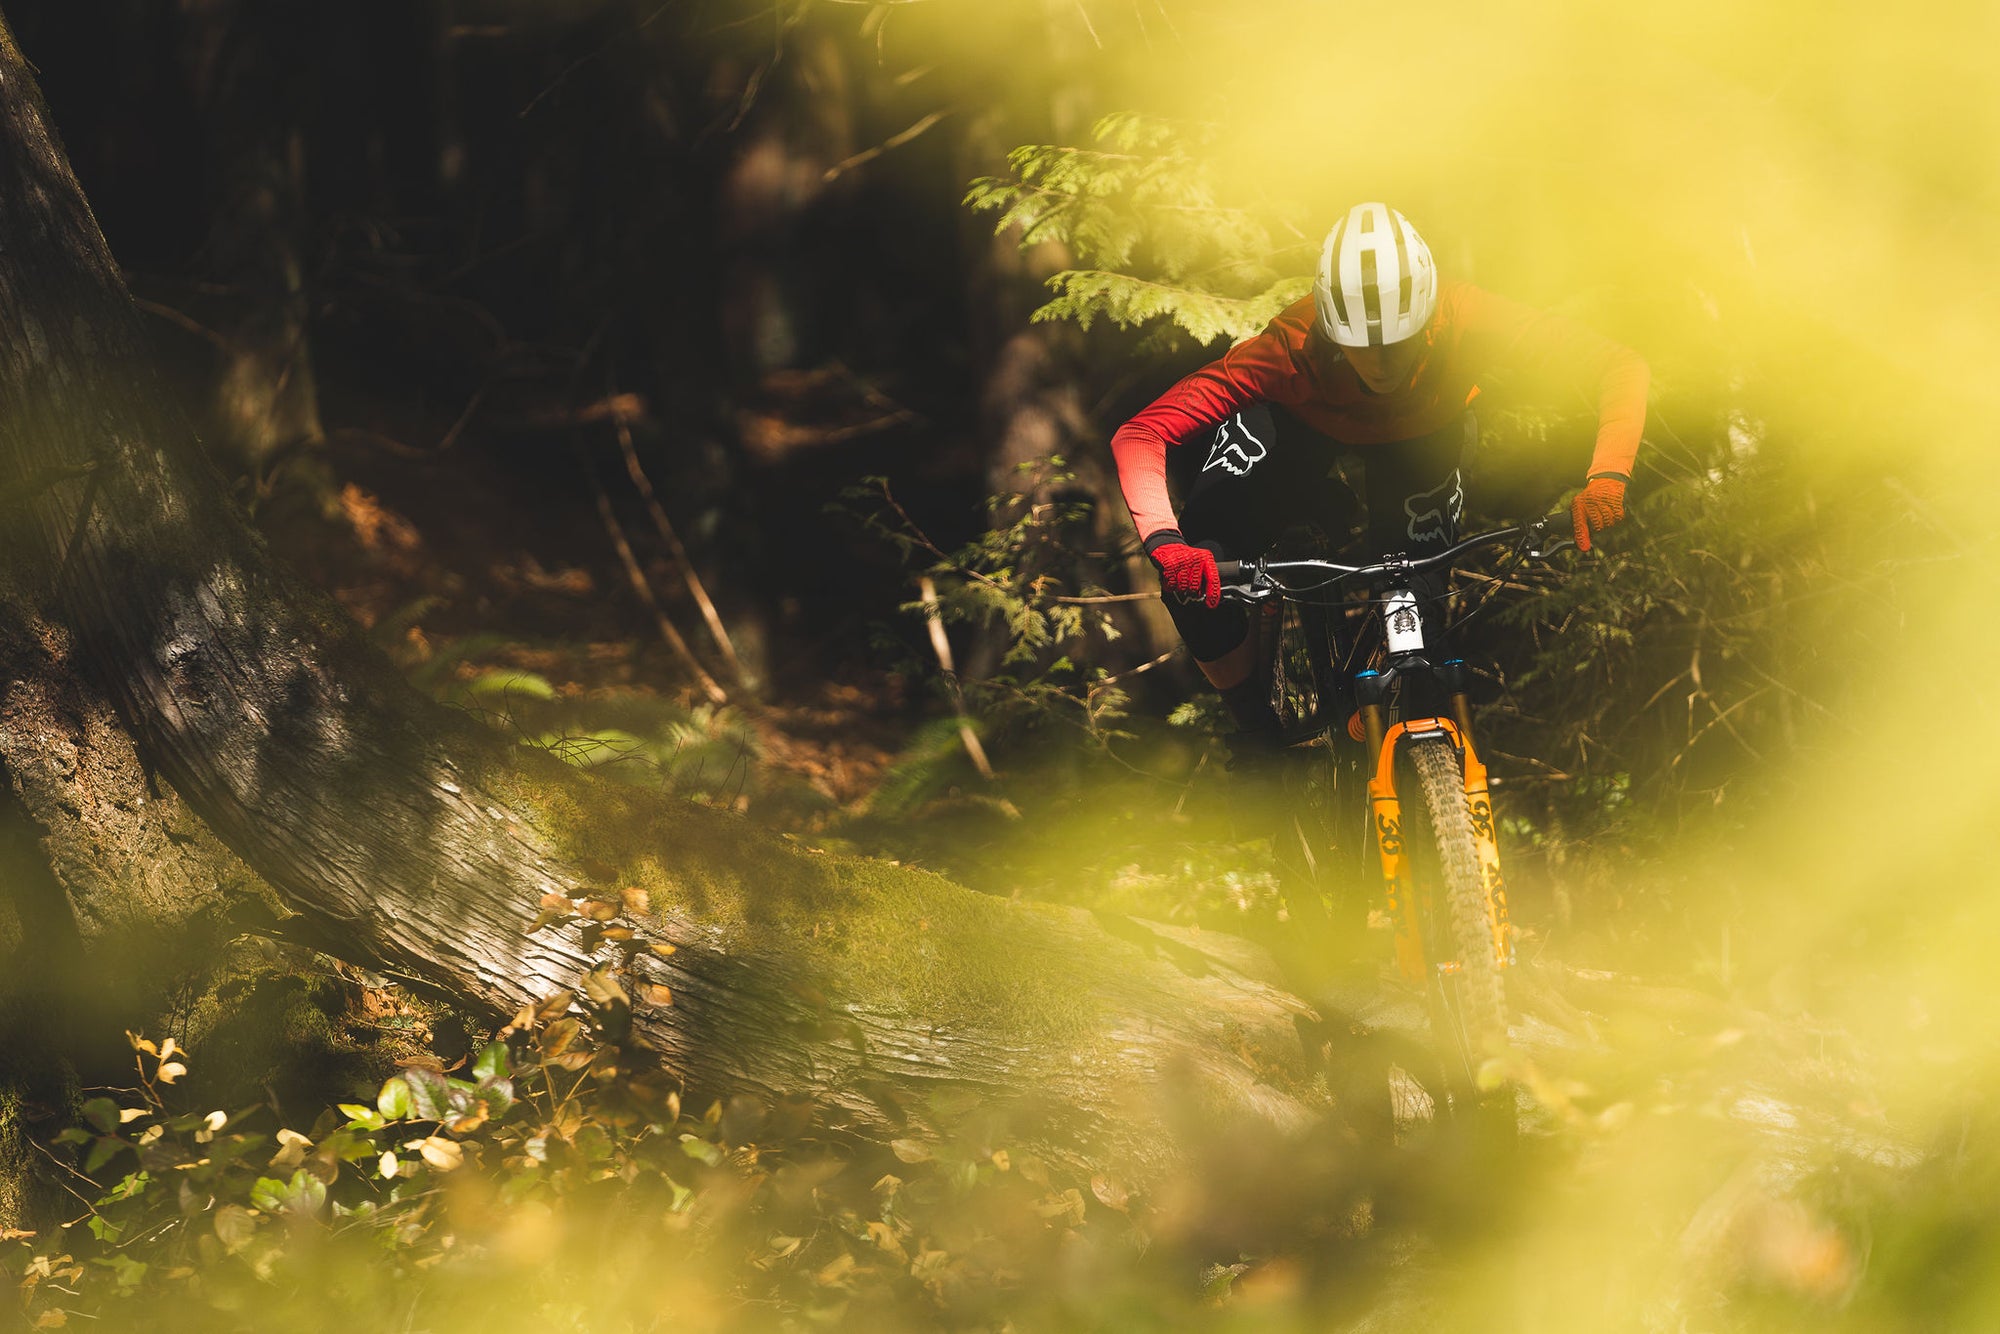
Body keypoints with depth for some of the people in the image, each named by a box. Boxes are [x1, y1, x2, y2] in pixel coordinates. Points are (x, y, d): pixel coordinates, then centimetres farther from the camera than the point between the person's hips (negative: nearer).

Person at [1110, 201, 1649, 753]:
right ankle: (1257, 730, 6)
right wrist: (1164, 542, -63)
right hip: (1300, 422, -1)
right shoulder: (1292, 349, -44)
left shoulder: (1465, 321, -41)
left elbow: (1619, 366, -38)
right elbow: (1139, 436, -46)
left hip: (1422, 434, 2)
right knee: (1194, 577, -19)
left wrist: (1606, 478, -55)